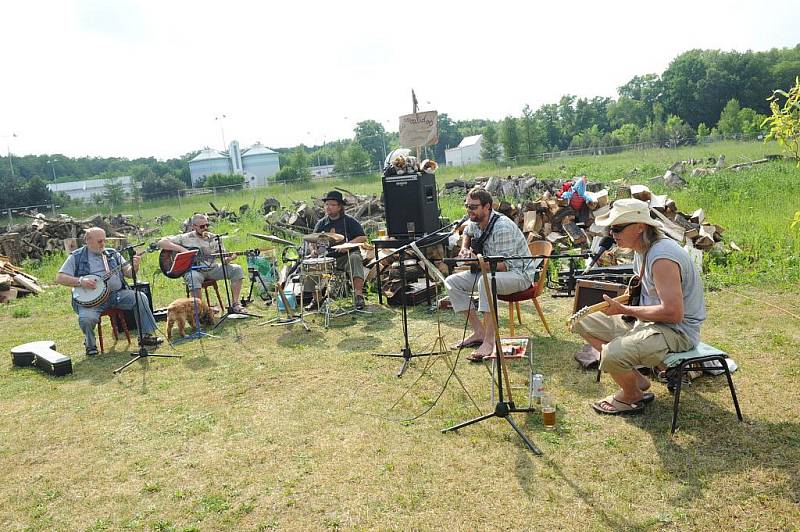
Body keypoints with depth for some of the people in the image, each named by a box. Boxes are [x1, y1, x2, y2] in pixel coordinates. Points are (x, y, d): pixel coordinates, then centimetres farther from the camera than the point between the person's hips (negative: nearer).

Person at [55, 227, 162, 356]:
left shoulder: (113, 254, 14)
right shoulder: (77, 257, 5)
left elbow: (127, 272, 9)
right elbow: (59, 278, 0)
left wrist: (134, 266, -14)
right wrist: (80, 281, -16)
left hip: (116, 294, 3)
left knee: (141, 298, -19)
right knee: (86, 318, -32)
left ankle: (145, 335, -6)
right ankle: (90, 344, 3)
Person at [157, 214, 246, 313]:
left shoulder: (213, 239, 9)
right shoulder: (185, 238, -1)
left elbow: (223, 257, 9)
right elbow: (161, 242, -6)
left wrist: (228, 259, -17)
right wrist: (180, 249, -18)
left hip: (212, 269, 4)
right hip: (193, 270, -4)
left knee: (236, 269, -12)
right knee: (194, 277, -41)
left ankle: (235, 304, -10)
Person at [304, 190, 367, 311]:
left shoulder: (349, 221, 1)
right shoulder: (321, 223, 12)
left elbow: (363, 237, -7)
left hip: (347, 256, -3)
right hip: (327, 258, 3)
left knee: (355, 258, -35)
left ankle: (359, 296, -37)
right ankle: (316, 299, -2)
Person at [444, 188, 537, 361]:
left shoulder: (502, 227, -25)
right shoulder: (475, 222, 0)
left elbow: (505, 265, -29)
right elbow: (467, 233, 28)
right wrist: (464, 249, 10)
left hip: (519, 273, -9)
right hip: (490, 270, 9)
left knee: (485, 281, -40)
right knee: (452, 282, -3)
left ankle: (489, 341, -35)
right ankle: (478, 332, -5)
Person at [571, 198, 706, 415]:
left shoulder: (662, 257, -25)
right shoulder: (642, 249, 6)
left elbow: (673, 313, -29)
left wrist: (623, 310, -22)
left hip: (676, 330, -10)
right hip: (647, 319, 10)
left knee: (613, 355, -34)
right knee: (583, 322, 7)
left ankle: (633, 396, 2)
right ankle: (636, 378, 9)